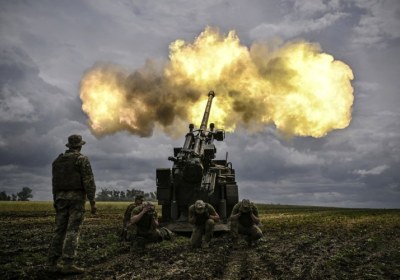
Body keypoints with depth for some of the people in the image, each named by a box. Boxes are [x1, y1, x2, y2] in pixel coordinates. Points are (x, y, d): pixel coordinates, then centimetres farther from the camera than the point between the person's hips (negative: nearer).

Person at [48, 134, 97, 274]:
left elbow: (55, 182, 15)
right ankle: (67, 264, -15)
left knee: (60, 230, 6)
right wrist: (92, 201, -12)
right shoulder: (82, 159, -5)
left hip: (61, 197, 6)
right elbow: (88, 181, -13)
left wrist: (56, 201, 20)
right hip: (77, 197, -6)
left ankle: (54, 262, 3)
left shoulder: (58, 160, 14)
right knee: (73, 230, -9)